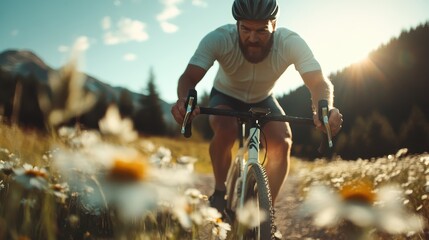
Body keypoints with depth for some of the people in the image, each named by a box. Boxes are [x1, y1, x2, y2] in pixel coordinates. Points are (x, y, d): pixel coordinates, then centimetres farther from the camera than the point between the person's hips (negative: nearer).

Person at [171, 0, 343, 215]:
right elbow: (189, 77, -40)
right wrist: (183, 100, -63)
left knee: (282, 143, -24)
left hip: (263, 100, 2)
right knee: (225, 129, -34)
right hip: (226, 97, -1)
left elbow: (319, 82, -38)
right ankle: (219, 190, -8)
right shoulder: (219, 39, -33)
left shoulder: (291, 43, -31)